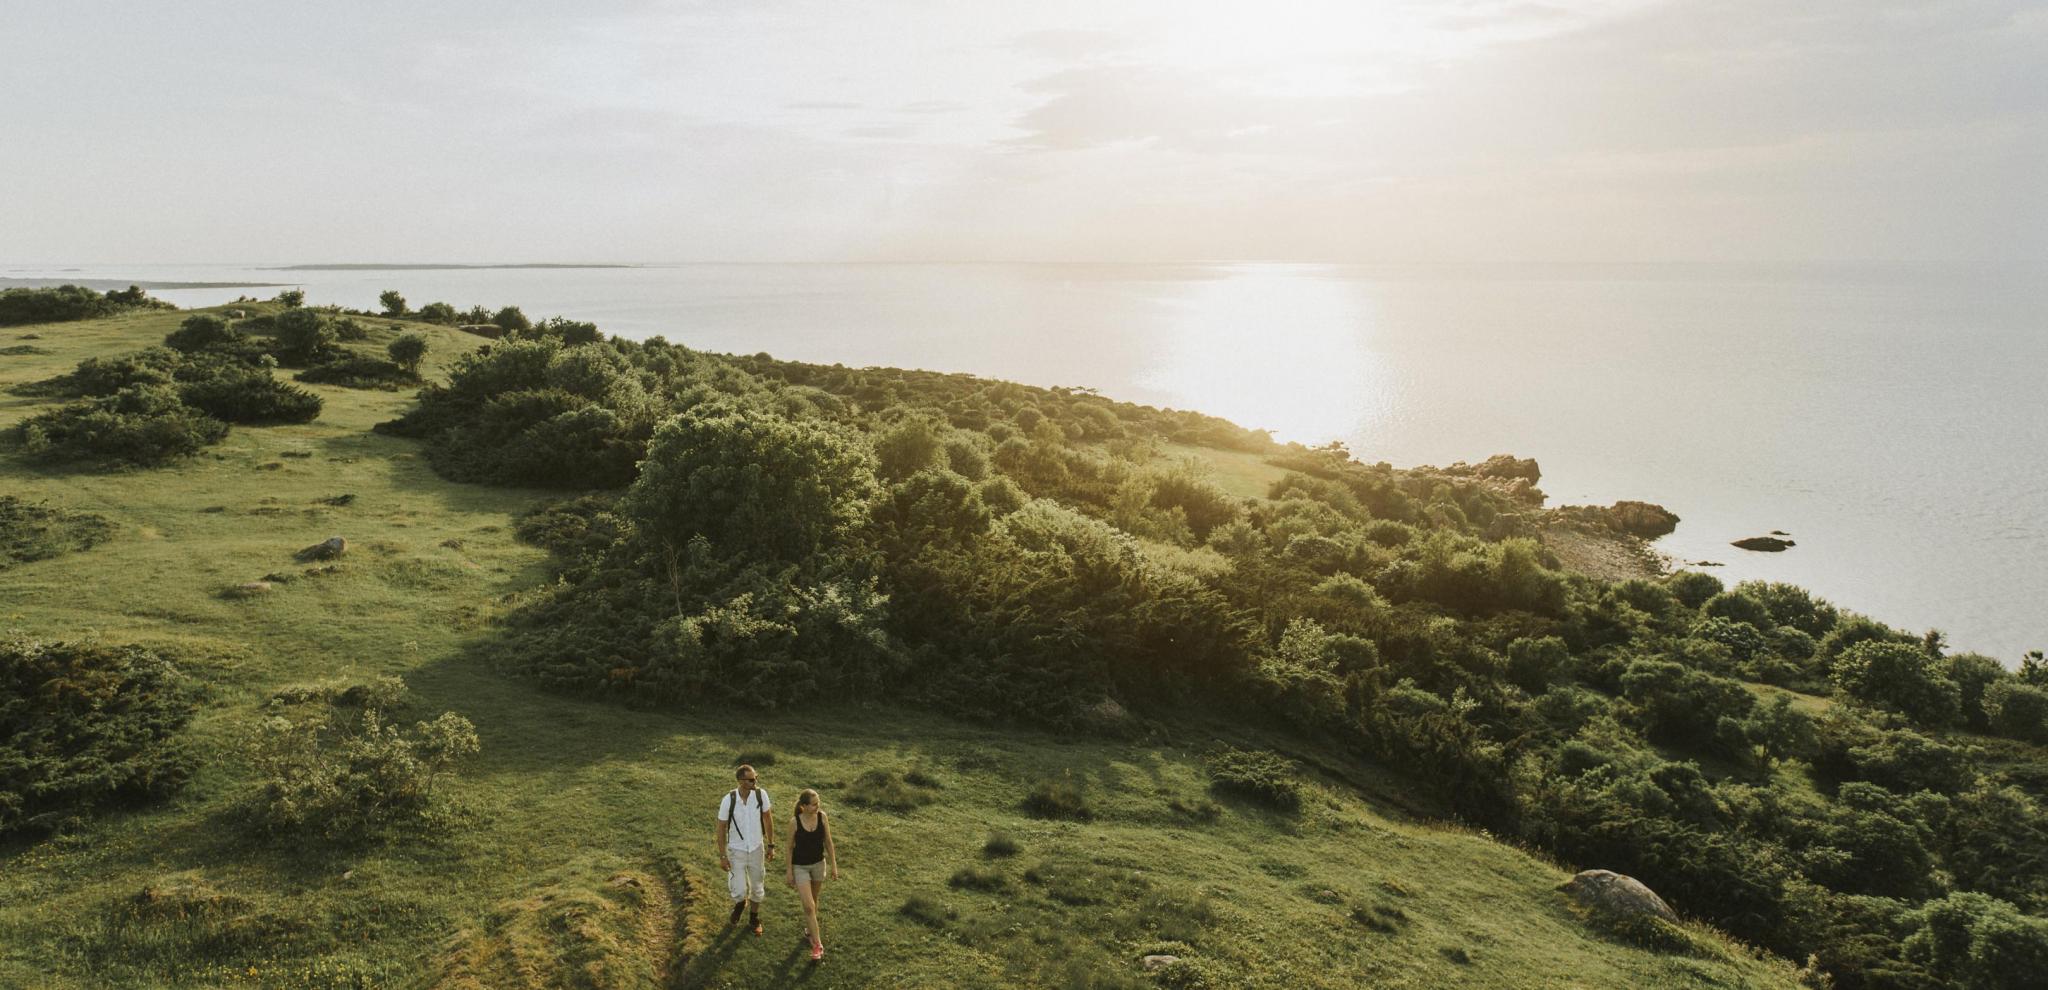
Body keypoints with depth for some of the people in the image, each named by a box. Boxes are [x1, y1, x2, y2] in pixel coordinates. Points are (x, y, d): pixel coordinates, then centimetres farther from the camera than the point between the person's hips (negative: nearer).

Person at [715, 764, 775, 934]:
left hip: (756, 848, 2)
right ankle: (740, 904, 35)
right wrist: (722, 856, -8)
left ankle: (754, 919, 38)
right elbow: (721, 828, -11)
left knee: (757, 886, 14)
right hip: (736, 850, -2)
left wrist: (771, 845, 4)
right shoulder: (728, 800, -22)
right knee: (739, 891, -1)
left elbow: (767, 819, -1)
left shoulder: (761, 794, -16)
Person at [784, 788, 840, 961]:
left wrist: (833, 865, 2)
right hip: (800, 867, -3)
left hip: (819, 864, 3)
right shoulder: (794, 821, -21)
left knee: (814, 900, 20)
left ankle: (810, 928, 45)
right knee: (809, 906, -7)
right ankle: (817, 944, 4)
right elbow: (790, 847, -9)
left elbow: (828, 842, -2)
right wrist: (789, 872, -5)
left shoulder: (822, 817, -13)